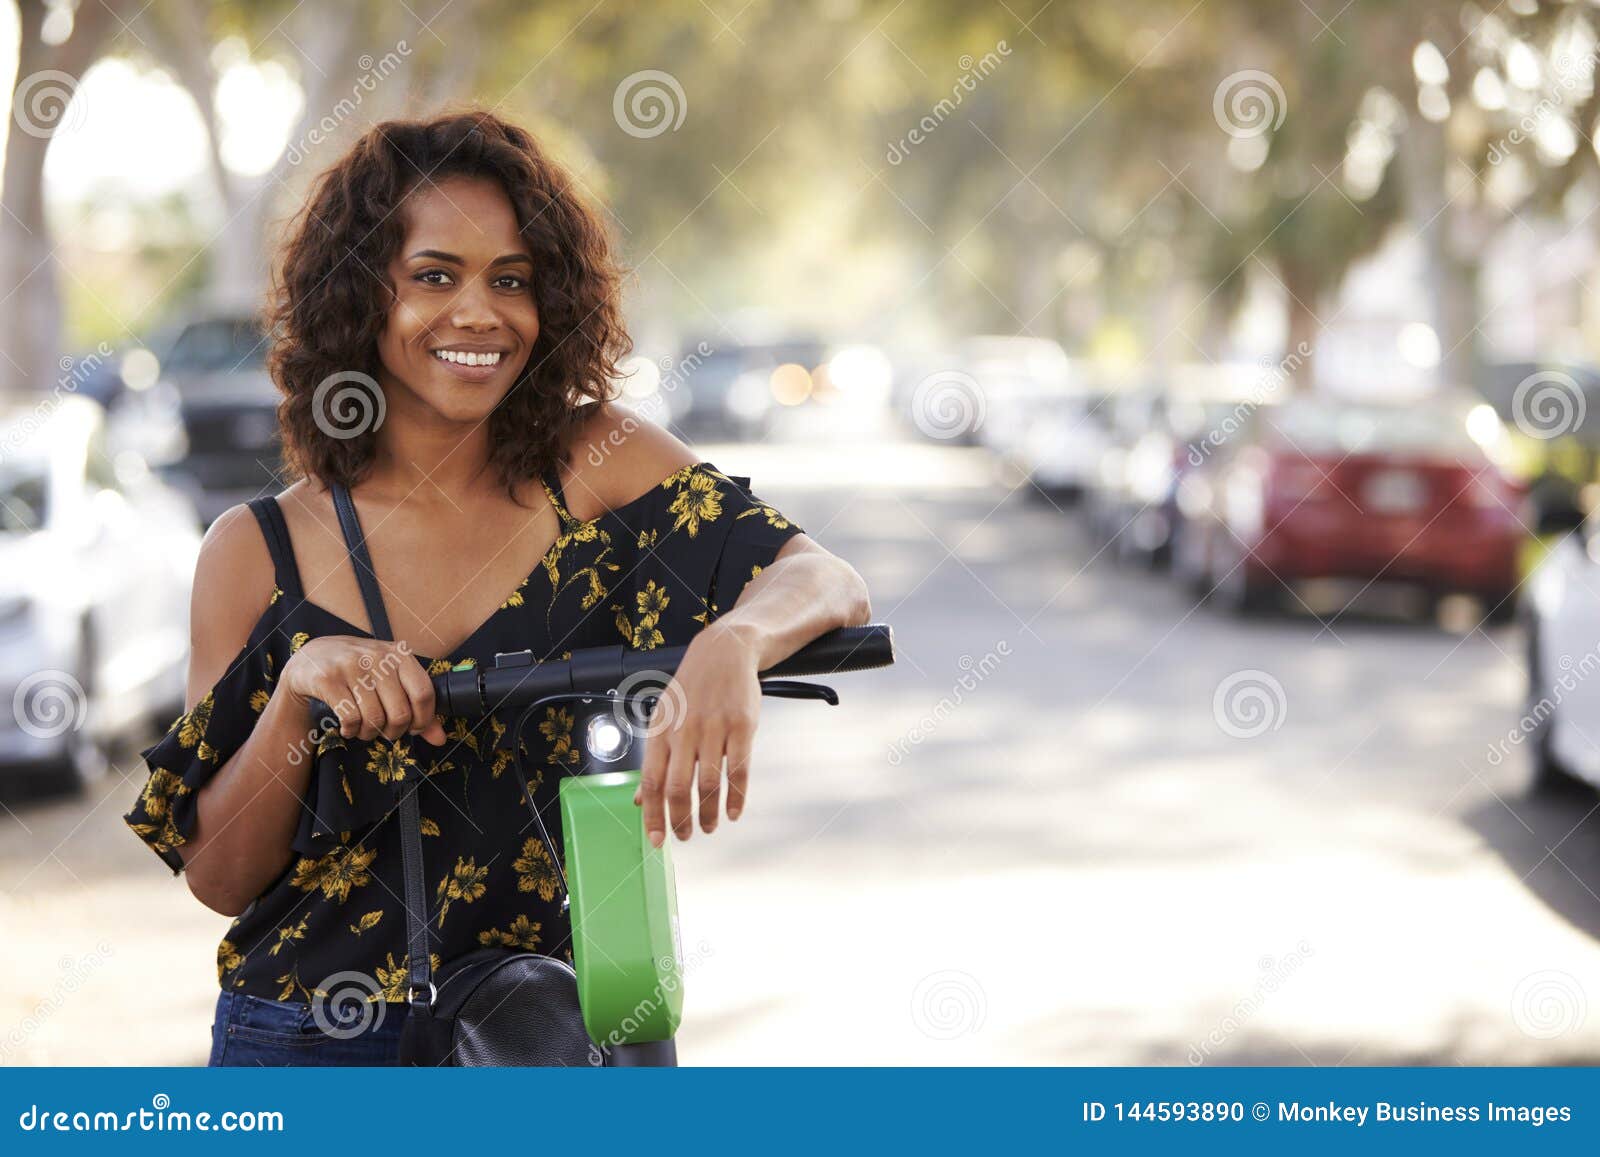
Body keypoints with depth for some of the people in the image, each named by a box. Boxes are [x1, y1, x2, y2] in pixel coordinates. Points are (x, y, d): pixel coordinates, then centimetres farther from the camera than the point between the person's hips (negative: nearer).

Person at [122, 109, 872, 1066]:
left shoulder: (599, 464, -1)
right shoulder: (258, 553, -1)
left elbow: (834, 587, -12)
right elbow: (218, 877, -2)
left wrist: (733, 642, -33)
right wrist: (297, 692, -19)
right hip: (316, 1040, -1)